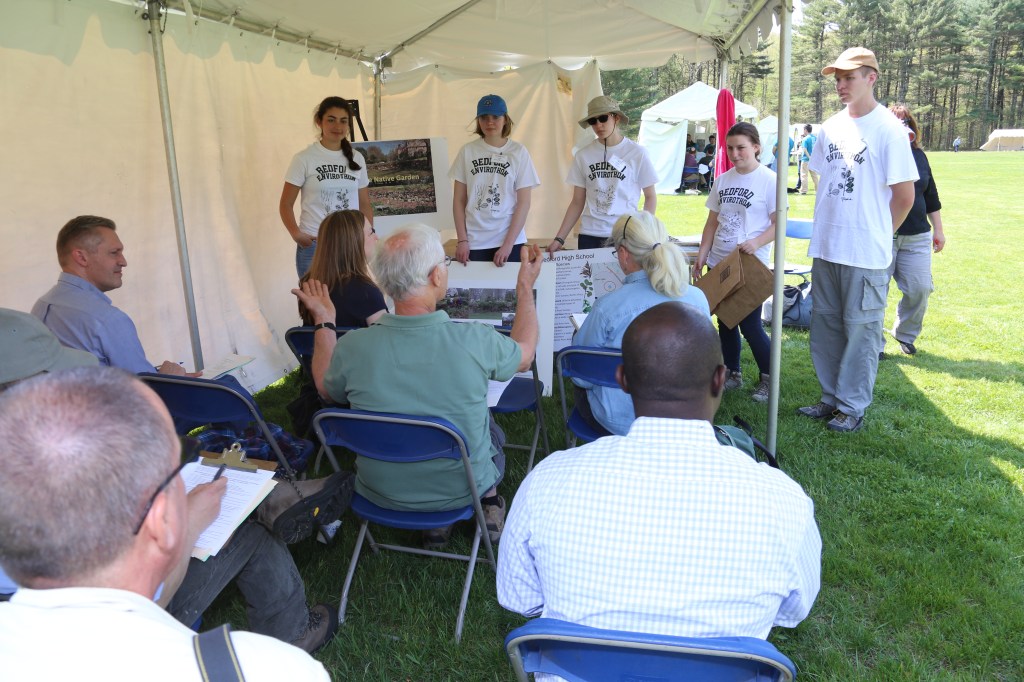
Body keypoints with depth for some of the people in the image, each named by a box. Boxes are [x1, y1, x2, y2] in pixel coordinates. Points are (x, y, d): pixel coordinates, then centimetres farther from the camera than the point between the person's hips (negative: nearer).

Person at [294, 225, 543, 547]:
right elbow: (524, 354, -3)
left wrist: (323, 321, 13)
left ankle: (435, 524, 35)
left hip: (380, 494, 2)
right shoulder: (475, 341, -27)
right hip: (463, 489, -1)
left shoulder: (352, 346, -23)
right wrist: (526, 287, 10)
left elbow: (326, 389, 2)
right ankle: (489, 505, 36)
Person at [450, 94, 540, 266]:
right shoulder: (467, 151, 3)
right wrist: (462, 240, -3)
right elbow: (459, 200, 6)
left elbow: (524, 203, -3)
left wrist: (508, 244, -10)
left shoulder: (519, 152, 0)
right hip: (474, 242, 1)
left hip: (510, 241, -1)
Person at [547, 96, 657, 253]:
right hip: (589, 235, 2)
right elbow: (577, 202, 10)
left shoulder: (637, 153, 0)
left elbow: (650, 197, 7)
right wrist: (559, 238, 2)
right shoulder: (583, 155, 6)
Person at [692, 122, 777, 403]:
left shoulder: (769, 180, -7)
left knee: (750, 324, -4)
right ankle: (734, 374, 29)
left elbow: (778, 224, -9)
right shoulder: (723, 180, 9)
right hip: (719, 263, 6)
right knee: (725, 321, 13)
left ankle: (768, 379, 16)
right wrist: (702, 254, 4)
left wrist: (756, 242, -26)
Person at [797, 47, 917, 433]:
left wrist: (876, 235, 0)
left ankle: (853, 407, 15)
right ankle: (831, 397, 28)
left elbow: (905, 197, -8)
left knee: (861, 329, 3)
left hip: (865, 254, -7)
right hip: (825, 248, 7)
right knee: (825, 325, 14)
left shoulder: (888, 129, -10)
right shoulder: (831, 127, 9)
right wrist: (824, 227, 11)